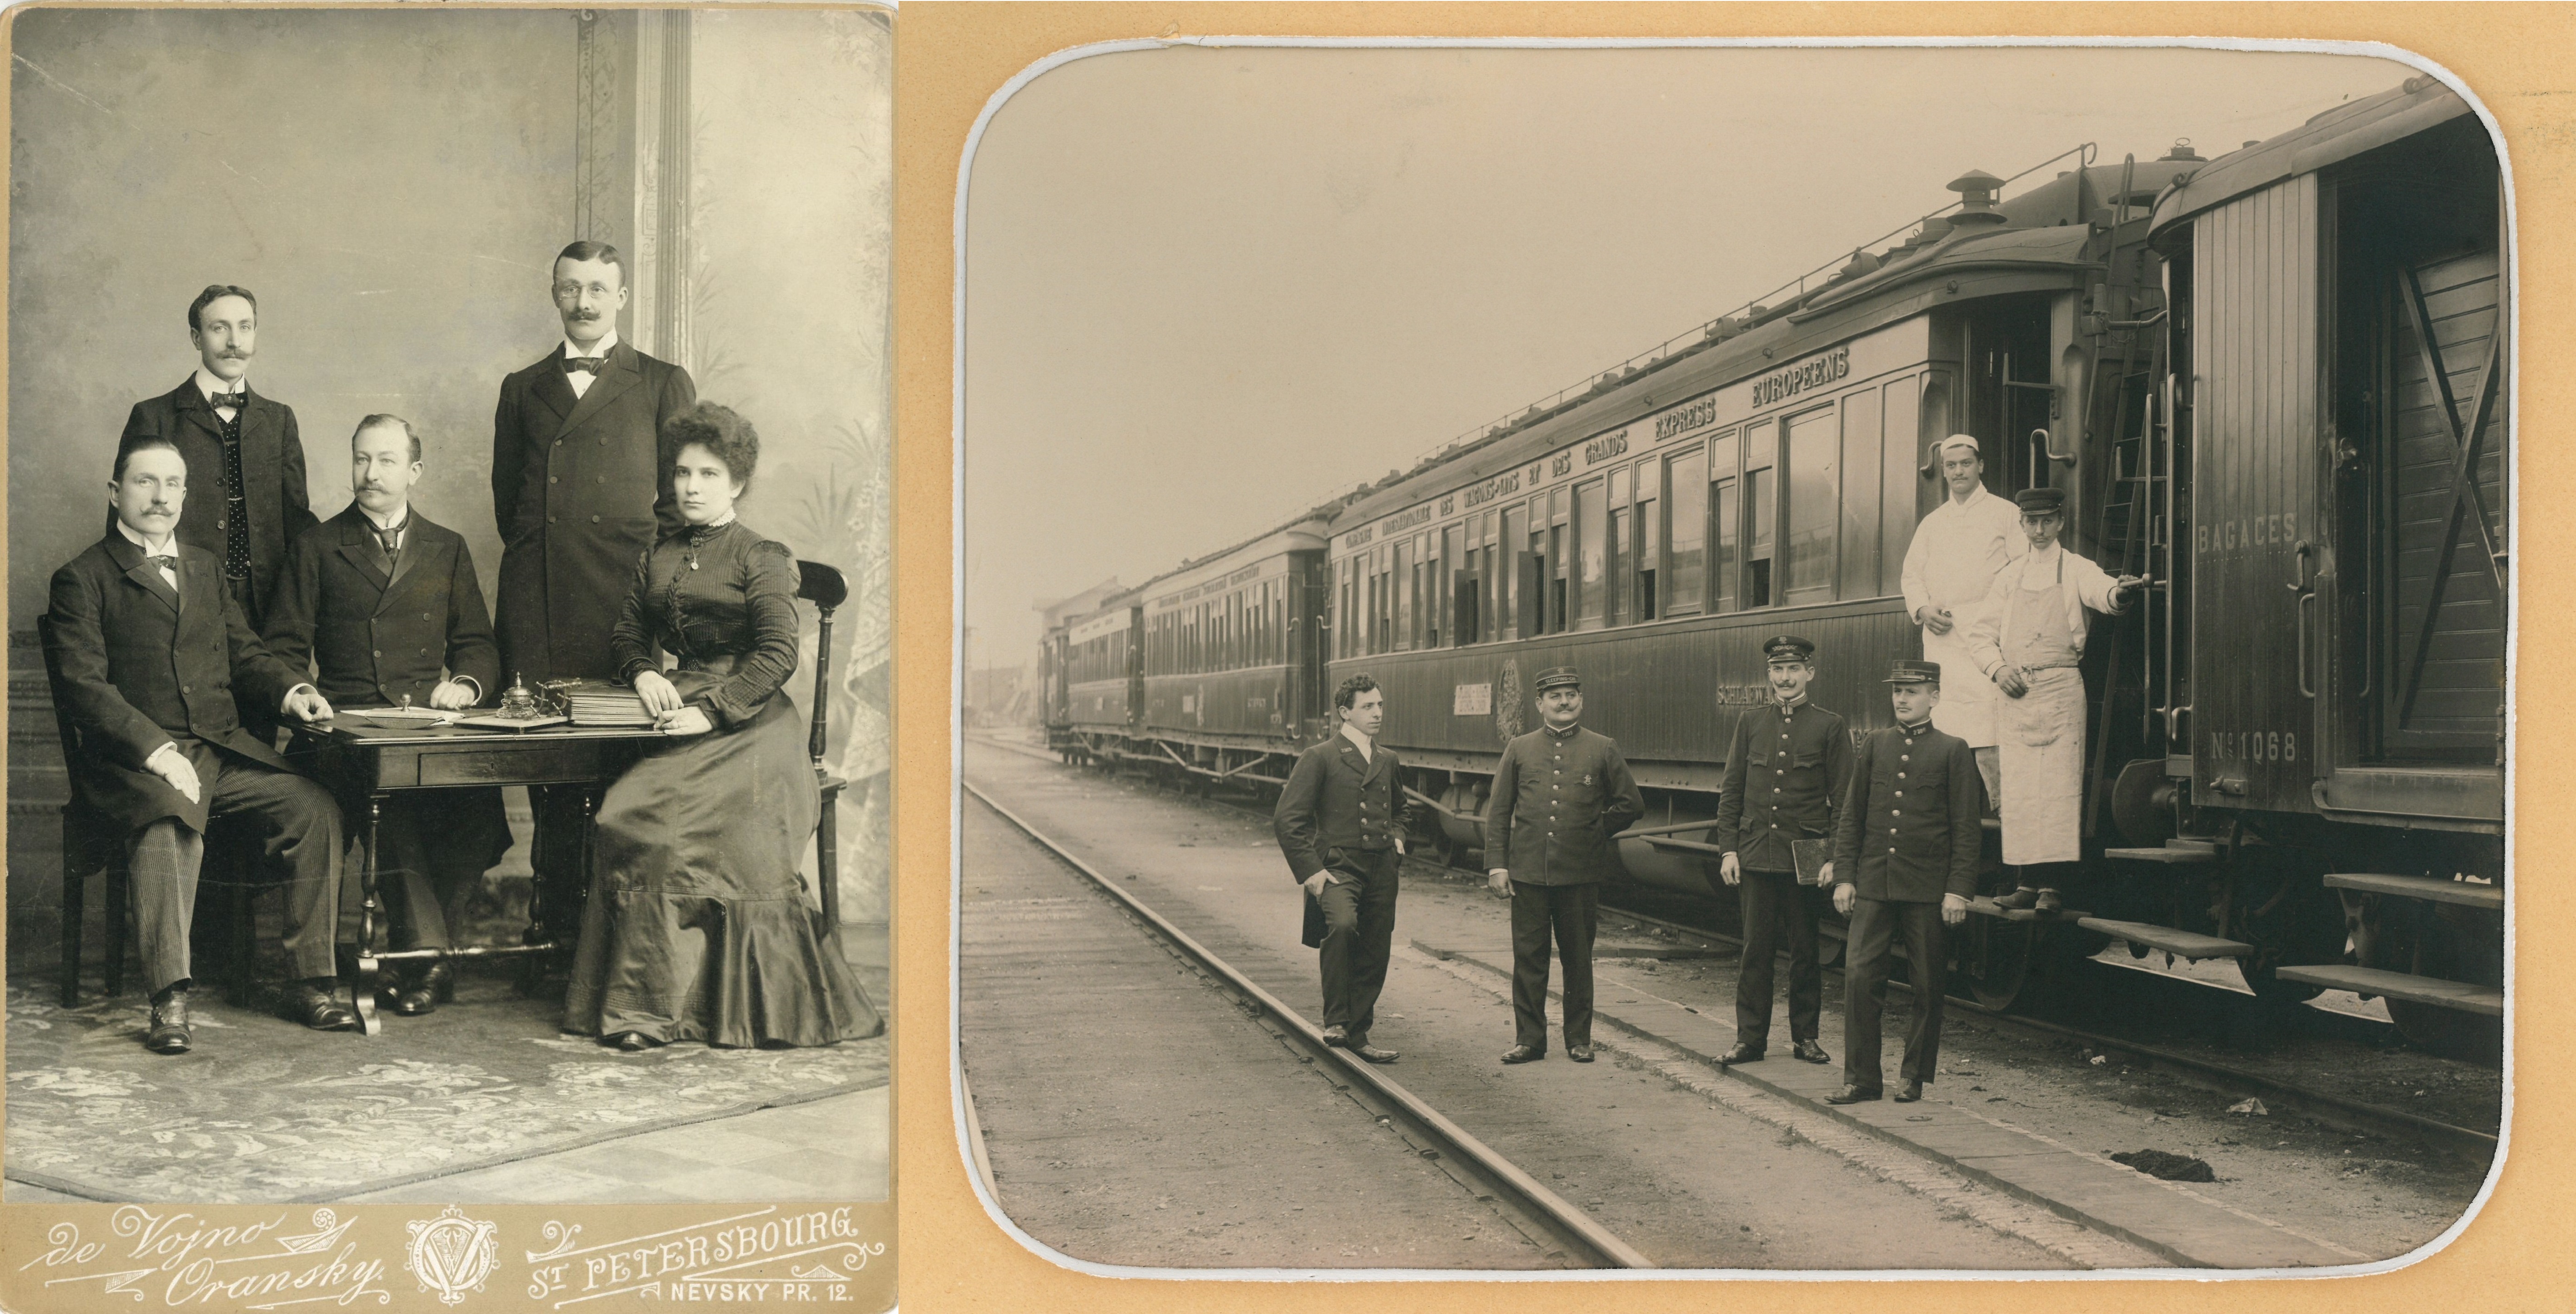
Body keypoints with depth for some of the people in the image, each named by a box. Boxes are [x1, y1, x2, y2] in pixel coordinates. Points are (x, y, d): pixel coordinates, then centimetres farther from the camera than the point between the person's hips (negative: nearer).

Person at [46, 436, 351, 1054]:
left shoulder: (206, 567, 23)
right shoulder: (81, 579, 4)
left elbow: (243, 652, 23)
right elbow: (86, 688, -7)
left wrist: (288, 690, -1)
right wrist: (157, 751, -21)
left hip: (225, 748, 5)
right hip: (132, 761, -5)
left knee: (317, 809, -20)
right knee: (172, 825, -37)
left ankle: (311, 983, -15)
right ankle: (169, 999, -30)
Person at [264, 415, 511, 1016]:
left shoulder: (447, 549, 21)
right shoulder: (316, 548, 16)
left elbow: (477, 644, 18)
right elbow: (285, 648, 11)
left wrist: (466, 684, -4)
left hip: (431, 721, 1)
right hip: (347, 721, -1)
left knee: (480, 797, -32)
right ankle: (426, 949, -27)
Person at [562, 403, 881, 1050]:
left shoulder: (761, 558, 1)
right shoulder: (657, 557, 20)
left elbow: (778, 655, -8)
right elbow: (628, 630, 28)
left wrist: (711, 710, -17)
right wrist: (644, 673, 5)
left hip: (749, 724, -5)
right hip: (682, 716, 5)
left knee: (660, 820, -28)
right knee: (622, 814, -24)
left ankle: (656, 1002, -20)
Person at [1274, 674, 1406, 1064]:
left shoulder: (1388, 760, 16)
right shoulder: (1319, 758, -4)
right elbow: (1287, 819, -8)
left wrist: (1397, 837, 14)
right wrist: (1310, 871, -14)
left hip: (1381, 871, 6)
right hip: (1337, 867, -6)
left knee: (1374, 957, 7)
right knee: (1342, 925, -32)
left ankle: (1357, 1034, 24)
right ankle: (1335, 1020, -20)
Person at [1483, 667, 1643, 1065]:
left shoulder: (1603, 750, 5)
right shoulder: (1519, 750, 8)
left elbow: (1631, 804, 11)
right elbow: (1498, 812, 7)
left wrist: (1594, 832, 5)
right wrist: (1497, 864, 0)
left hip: (1580, 876, 0)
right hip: (1528, 872, 1)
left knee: (1578, 960, 7)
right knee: (1528, 959, 3)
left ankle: (1579, 1038, 18)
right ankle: (1529, 1038, 12)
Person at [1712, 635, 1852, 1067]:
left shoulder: (1829, 727, 2)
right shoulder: (1750, 724, 9)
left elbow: (1843, 800, 1)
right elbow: (1731, 792, 10)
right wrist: (1728, 849, 3)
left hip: (1805, 860, -2)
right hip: (1755, 858, 2)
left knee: (1806, 951, 6)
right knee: (1756, 950, 4)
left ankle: (1805, 1036, 17)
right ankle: (1750, 1038, 9)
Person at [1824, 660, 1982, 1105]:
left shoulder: (1954, 751, 0)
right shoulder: (1874, 746, 9)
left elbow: (1968, 828, -2)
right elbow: (1851, 817, 11)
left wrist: (1959, 889, -8)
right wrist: (1844, 877, 4)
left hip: (1928, 890, -2)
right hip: (1874, 884, 2)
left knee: (1927, 986, 6)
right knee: (1860, 977, -4)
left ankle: (1914, 1076, 19)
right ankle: (1861, 1077, 5)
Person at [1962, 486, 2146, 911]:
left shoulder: (2075, 569, 4)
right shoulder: (2010, 577, 16)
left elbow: (2101, 590, -18)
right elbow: (1980, 634, 16)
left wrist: (2120, 592, -42)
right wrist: (1998, 669, -3)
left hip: (2060, 689, -4)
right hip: (2014, 693, 4)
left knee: (2058, 788, -8)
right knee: (2018, 792, 1)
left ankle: (2053, 886, -8)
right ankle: (2026, 883, 6)